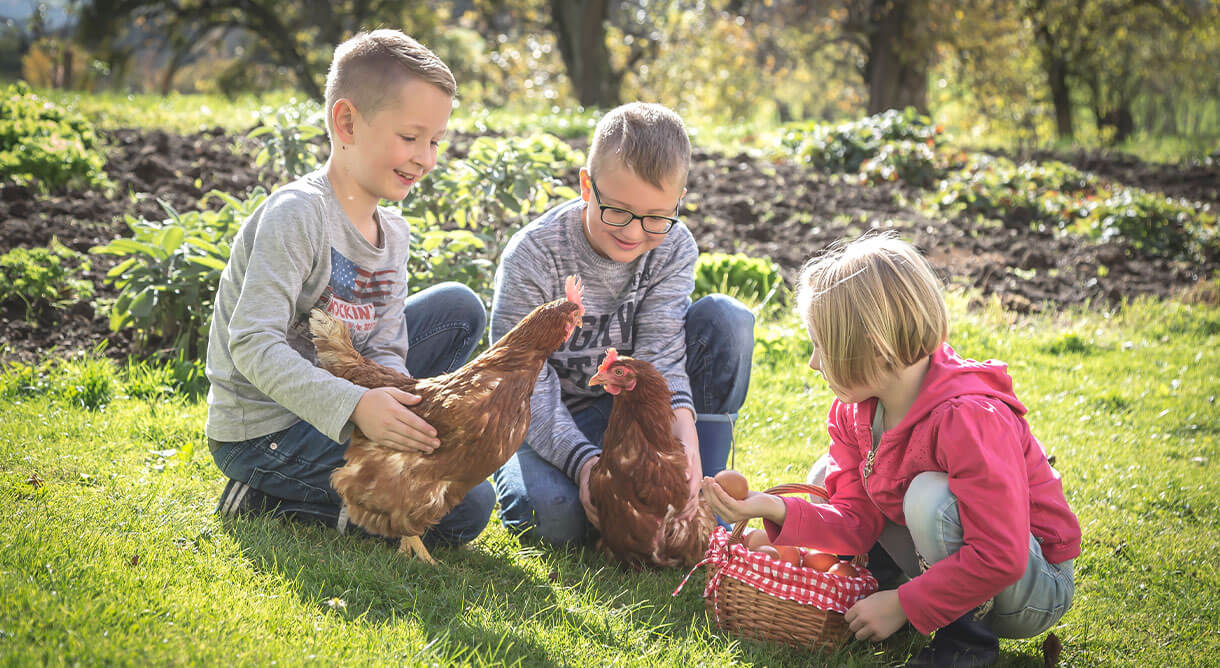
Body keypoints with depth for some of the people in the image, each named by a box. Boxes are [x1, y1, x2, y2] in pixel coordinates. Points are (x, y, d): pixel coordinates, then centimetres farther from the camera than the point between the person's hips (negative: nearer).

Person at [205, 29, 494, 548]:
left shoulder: (392, 233, 6)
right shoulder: (298, 213, -21)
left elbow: (385, 349, 1)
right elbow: (253, 345, -28)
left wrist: (393, 406, -22)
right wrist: (352, 406, -39)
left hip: (330, 402, 9)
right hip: (261, 434, -9)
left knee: (459, 308, 10)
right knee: (465, 504, -17)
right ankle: (269, 503, -8)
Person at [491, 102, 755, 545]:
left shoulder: (673, 249, -9)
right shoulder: (531, 257, -21)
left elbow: (659, 354, -19)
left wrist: (683, 426, -40)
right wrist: (582, 460, -39)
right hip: (547, 423, -3)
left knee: (727, 318, -18)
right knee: (554, 516, -37)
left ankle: (698, 498, -16)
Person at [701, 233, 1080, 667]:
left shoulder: (968, 418, -31)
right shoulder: (854, 411, -5)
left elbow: (1000, 558, -33)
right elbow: (858, 523, -6)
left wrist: (902, 606, -27)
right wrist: (774, 509, -22)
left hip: (1037, 585, -7)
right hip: (959, 566, 8)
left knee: (929, 495, -33)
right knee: (828, 479, 1)